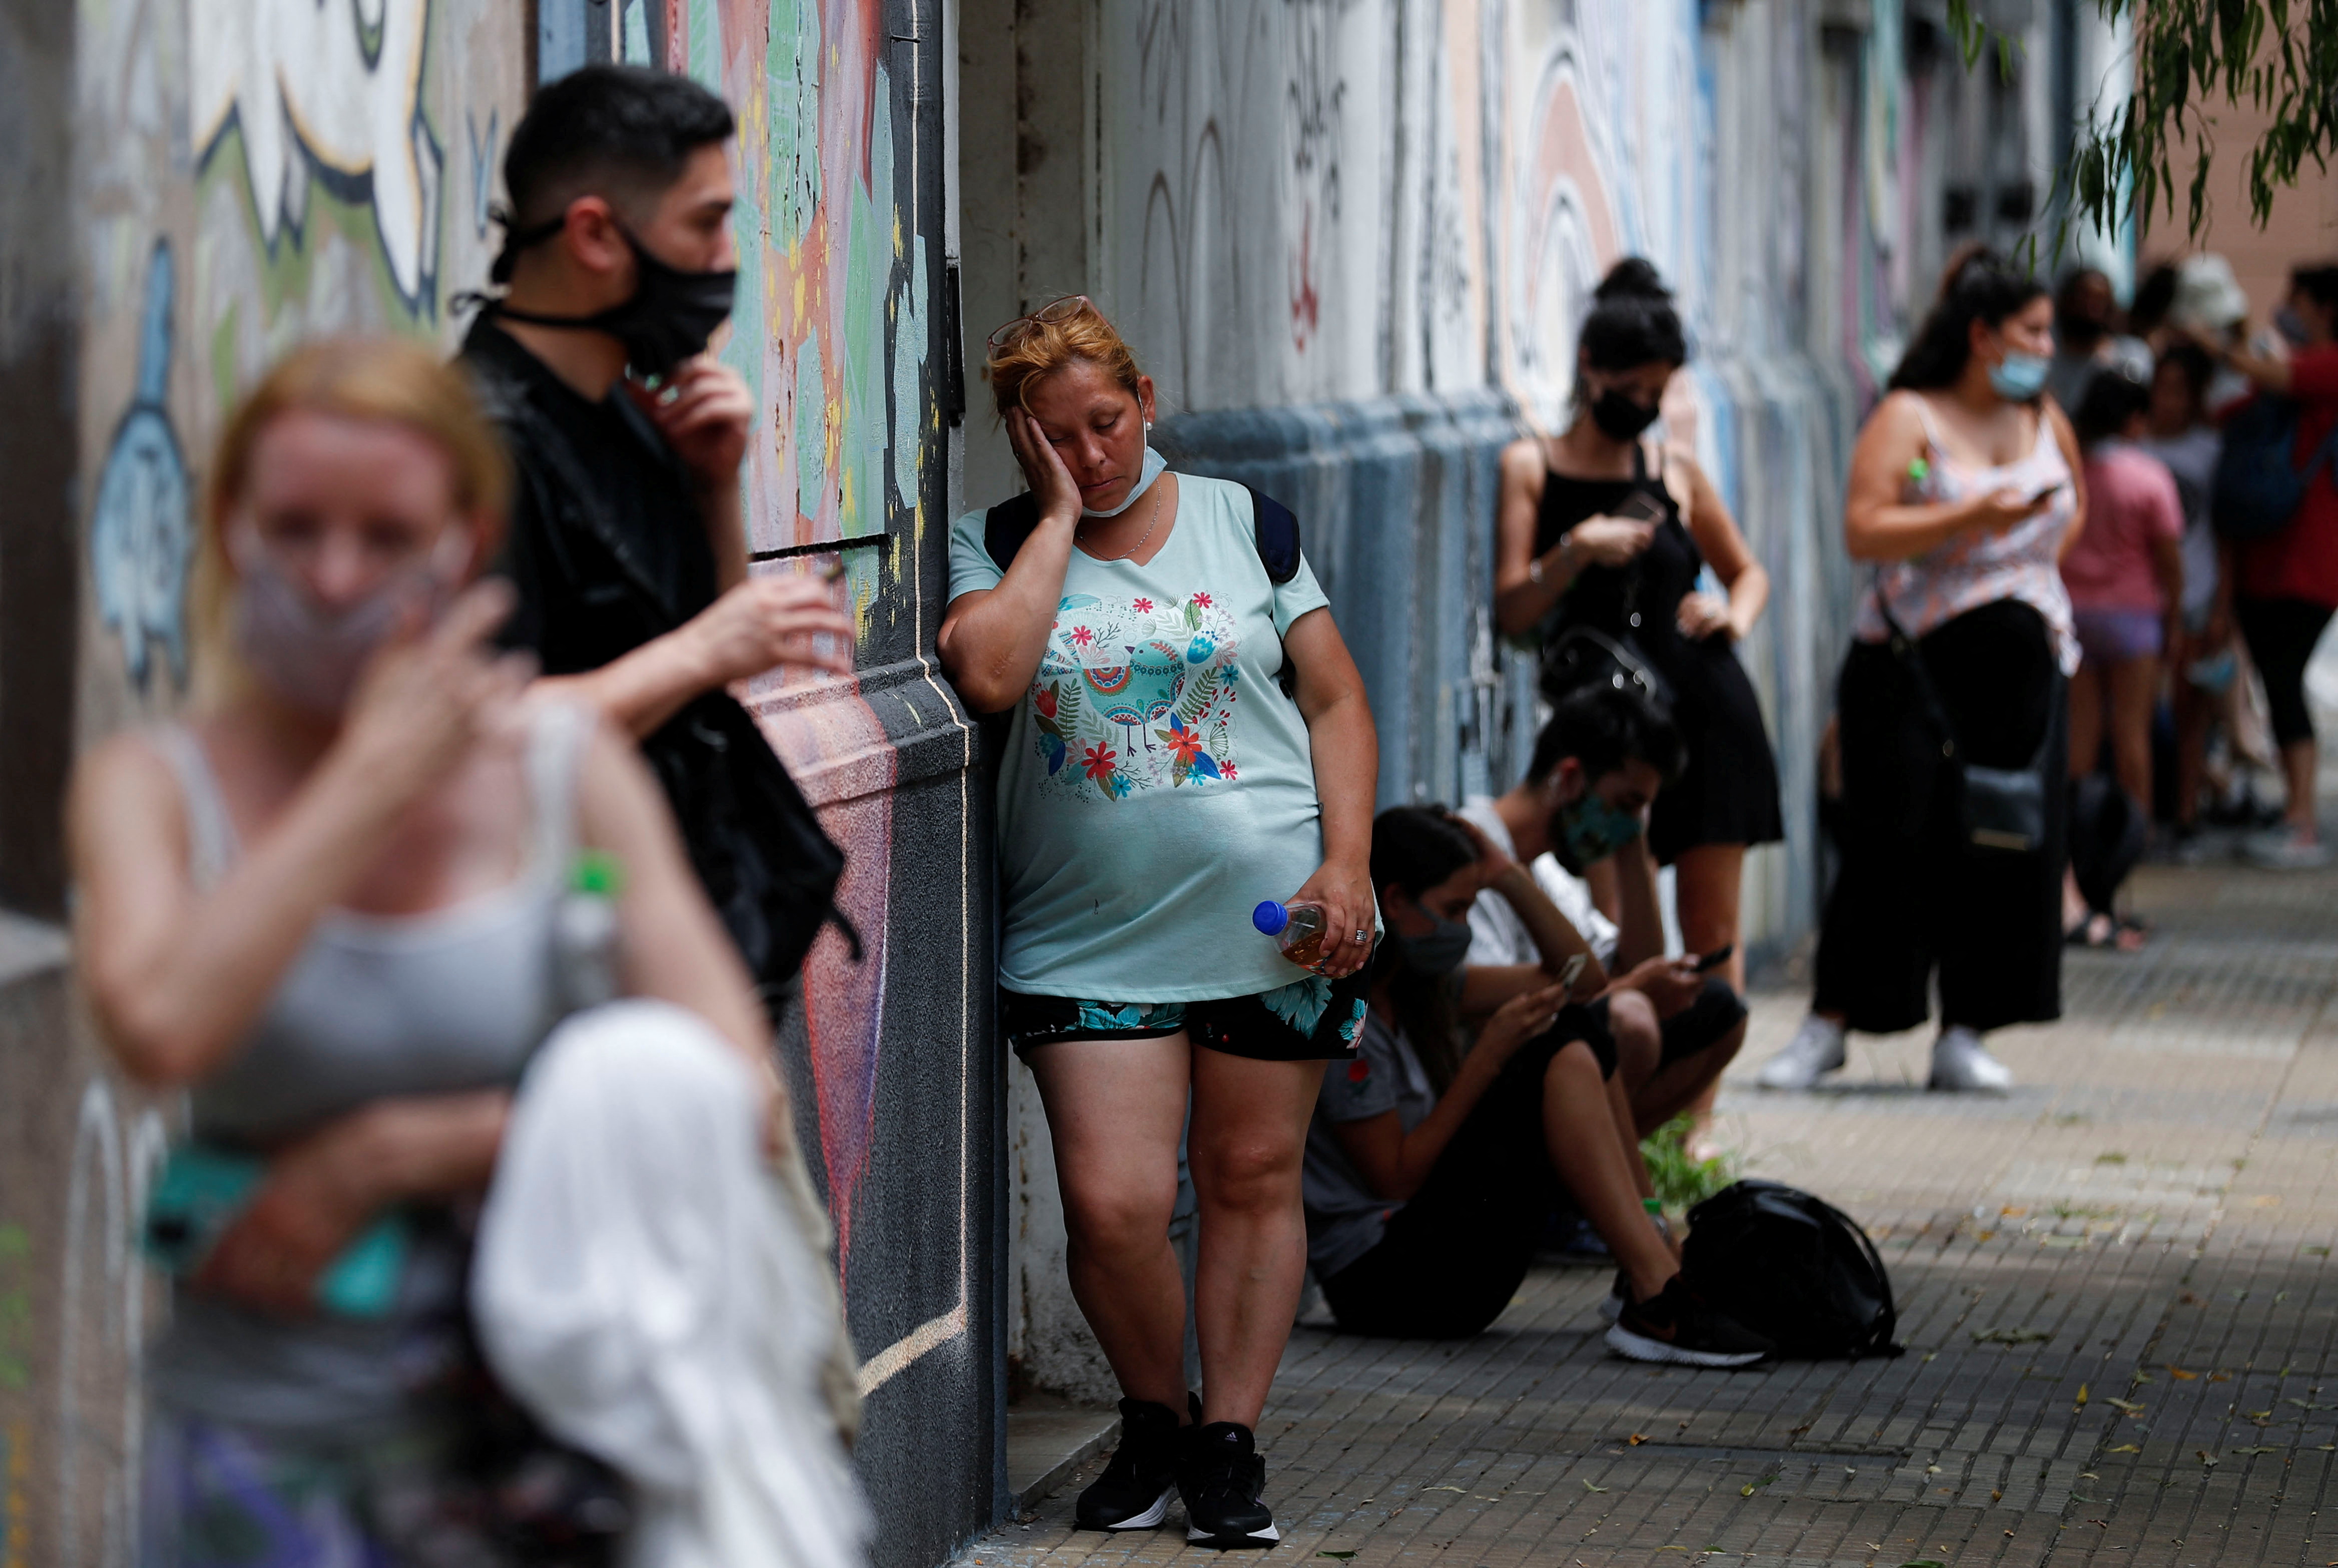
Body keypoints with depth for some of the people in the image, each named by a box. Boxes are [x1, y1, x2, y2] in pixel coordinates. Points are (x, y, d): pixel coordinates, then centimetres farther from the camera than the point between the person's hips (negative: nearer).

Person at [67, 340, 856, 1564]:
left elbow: (736, 1087, -8)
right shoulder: (151, 787, -1)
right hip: (270, 1453, -1)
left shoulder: (567, 769, 1)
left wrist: (384, 1158, -12)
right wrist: (376, 776, -13)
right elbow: (160, 1028, -23)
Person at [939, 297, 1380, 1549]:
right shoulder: (996, 547, 4)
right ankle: (1154, 1419, 16)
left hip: (1269, 923, 1)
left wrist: (1346, 864, -5)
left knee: (1253, 1180, 5)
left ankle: (1229, 1440, 17)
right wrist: (1059, 517, -10)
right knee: (1110, 1202, -9)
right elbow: (988, 674, -18)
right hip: (1086, 936, -1)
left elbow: (1335, 700, 7)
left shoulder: (1240, 523, 6)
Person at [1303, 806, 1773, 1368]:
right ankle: (1657, 1304, -27)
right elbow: (1394, 1176, -17)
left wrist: (1511, 877, 4)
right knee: (1554, 1065, -20)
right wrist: (1489, 1056, -17)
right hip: (1378, 1278, -10)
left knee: (1577, 1031, 5)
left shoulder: (1417, 985, 13)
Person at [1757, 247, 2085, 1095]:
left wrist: (2042, 558, 11)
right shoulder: (1909, 419, -6)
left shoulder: (2044, 420, 12)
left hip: (2019, 663, 5)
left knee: (2005, 847, 0)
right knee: (1889, 843, -6)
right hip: (1913, 659, -5)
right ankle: (1829, 1025, 4)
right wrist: (1968, 519, -23)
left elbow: (2074, 507, 29)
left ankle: (1964, 1037, 8)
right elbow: (1863, 531, -16)